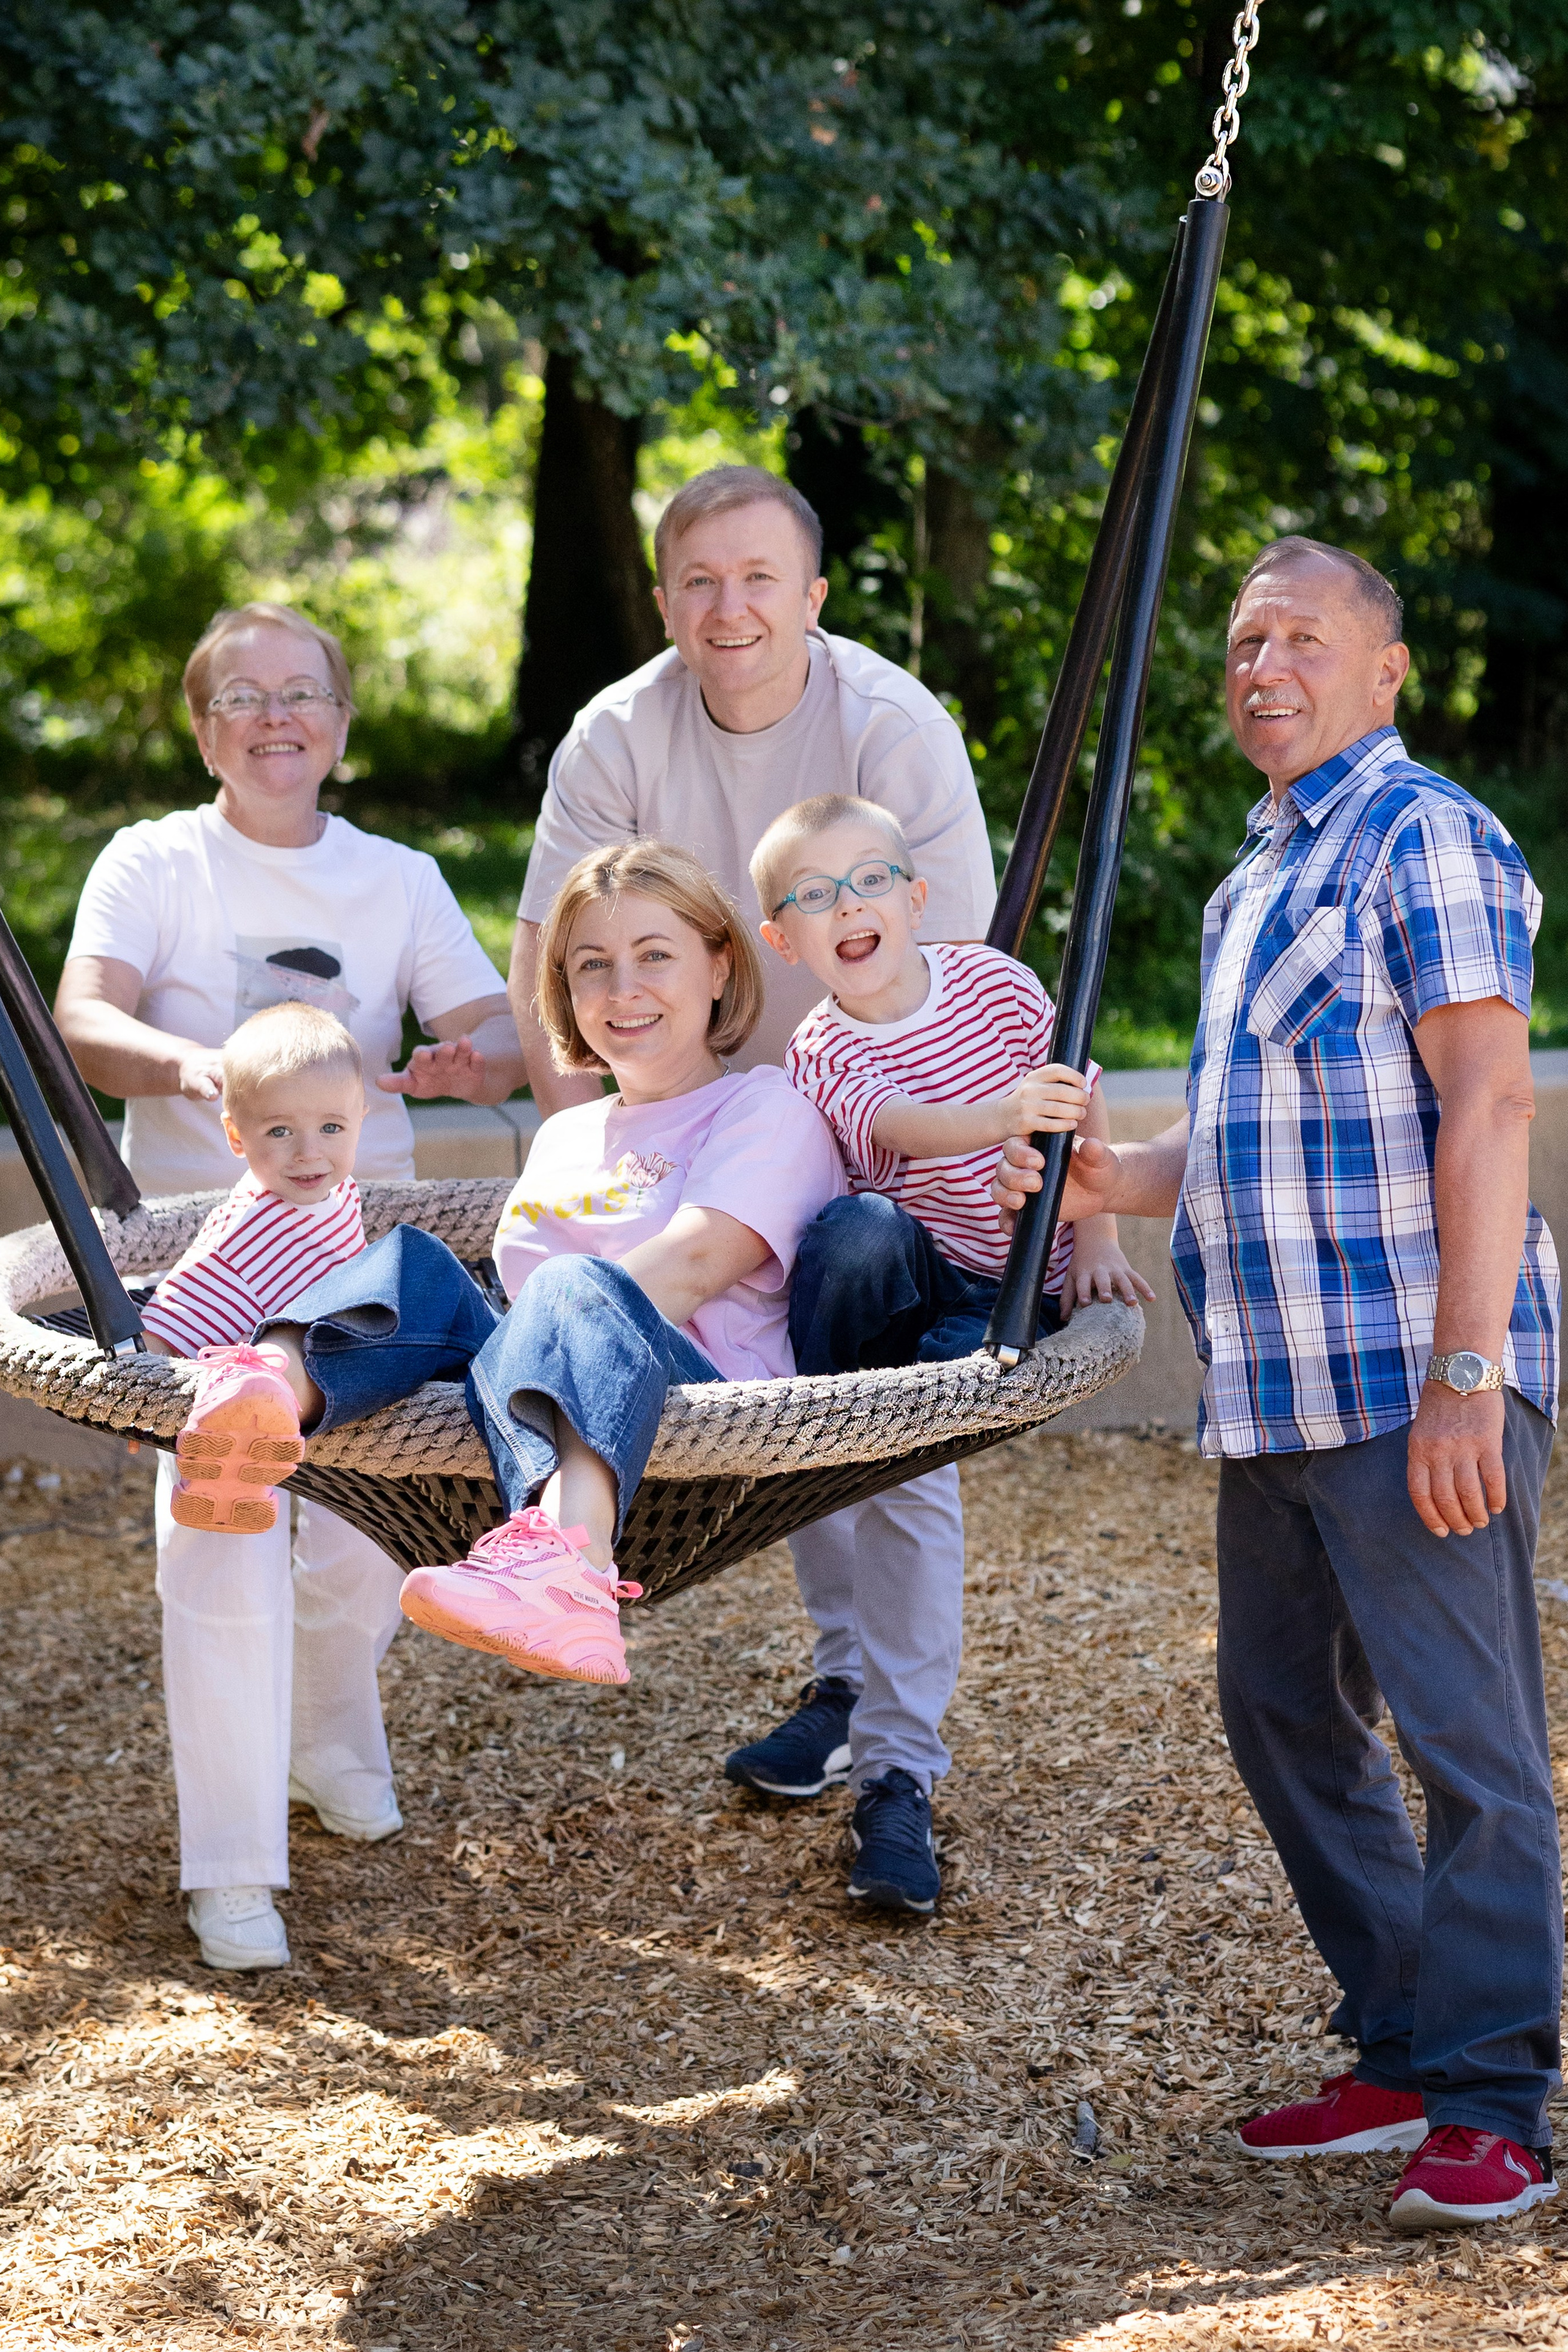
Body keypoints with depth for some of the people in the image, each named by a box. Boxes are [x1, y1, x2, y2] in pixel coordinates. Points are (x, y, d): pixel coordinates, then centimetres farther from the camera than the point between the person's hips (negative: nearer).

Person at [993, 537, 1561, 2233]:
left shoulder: (1424, 837, -8)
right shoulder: (1259, 876, 20)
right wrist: (1122, 1183, 10)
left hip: (1418, 1388, -10)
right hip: (1278, 1393, 10)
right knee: (1285, 1718, 14)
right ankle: (1403, 2052, 25)